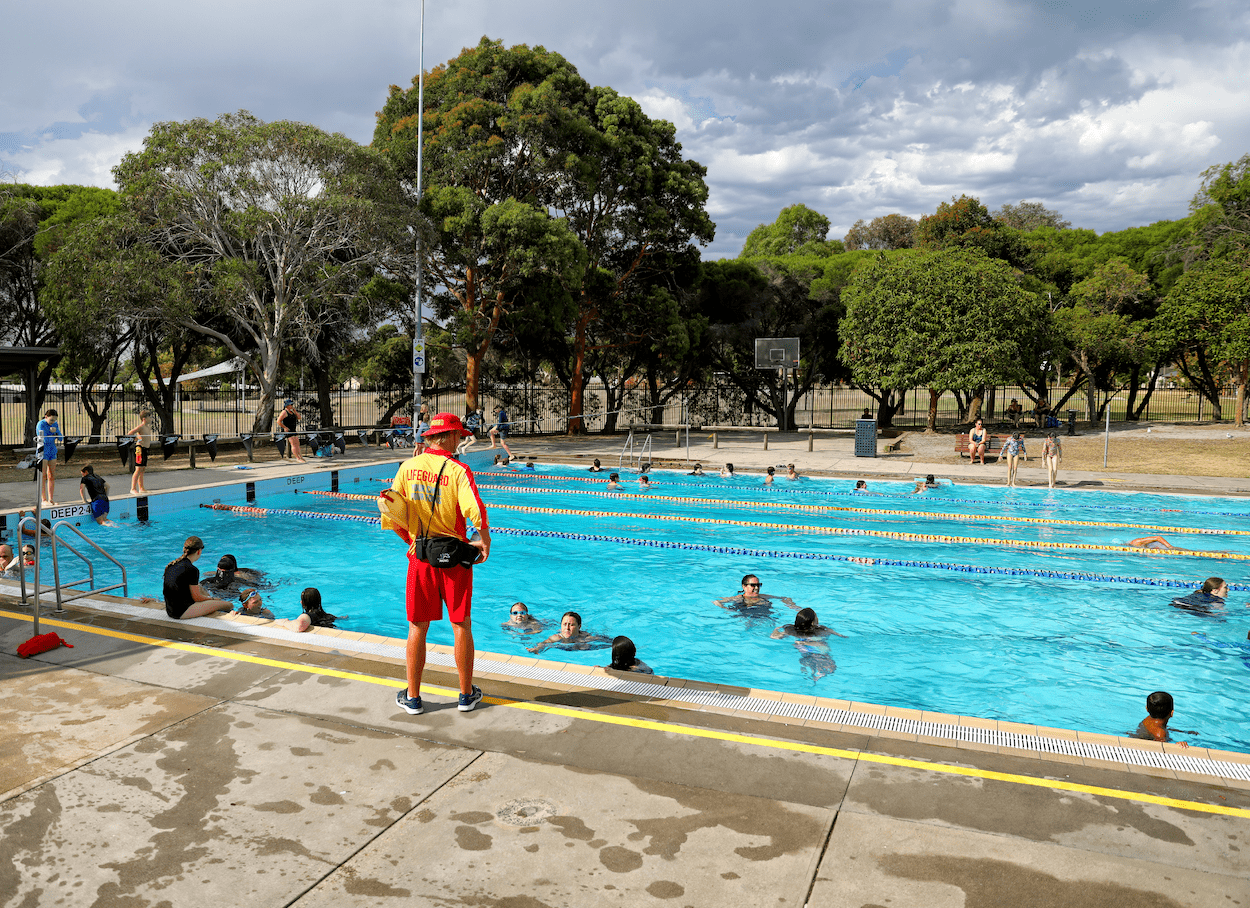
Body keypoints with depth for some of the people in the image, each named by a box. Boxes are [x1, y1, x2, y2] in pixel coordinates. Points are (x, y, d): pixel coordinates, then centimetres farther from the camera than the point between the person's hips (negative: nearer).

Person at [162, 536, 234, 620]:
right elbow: (197, 598, -12)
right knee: (229, 605, -4)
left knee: (200, 587, 33)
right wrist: (212, 598, 8)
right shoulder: (192, 570, -19)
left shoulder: (171, 565, 6)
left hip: (170, 611, 9)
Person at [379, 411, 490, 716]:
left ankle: (412, 697, 21)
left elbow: (390, 511, 0)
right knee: (462, 626, 10)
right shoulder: (457, 470, -12)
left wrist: (410, 539, 13)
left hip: (420, 557, 3)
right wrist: (484, 541, -8)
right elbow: (476, 512, -25)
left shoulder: (407, 467, 1)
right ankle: (466, 694, 22)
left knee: (418, 628, 12)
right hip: (454, 558, -3)